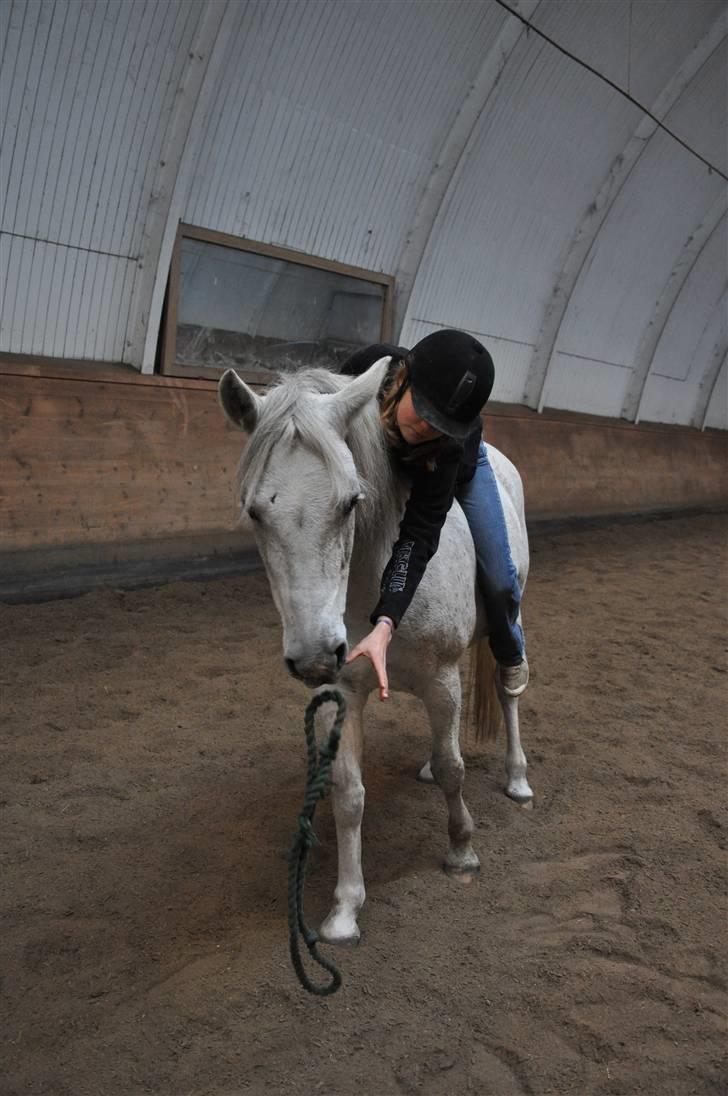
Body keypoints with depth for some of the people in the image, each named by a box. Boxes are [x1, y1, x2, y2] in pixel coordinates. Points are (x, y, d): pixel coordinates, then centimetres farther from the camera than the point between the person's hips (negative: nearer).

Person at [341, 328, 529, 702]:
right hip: (385, 463, 3)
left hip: (459, 469, -3)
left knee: (498, 580, -3)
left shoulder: (452, 444, -47)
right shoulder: (370, 365, -41)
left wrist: (384, 625, -59)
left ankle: (510, 652, 31)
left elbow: (419, 535, -48)